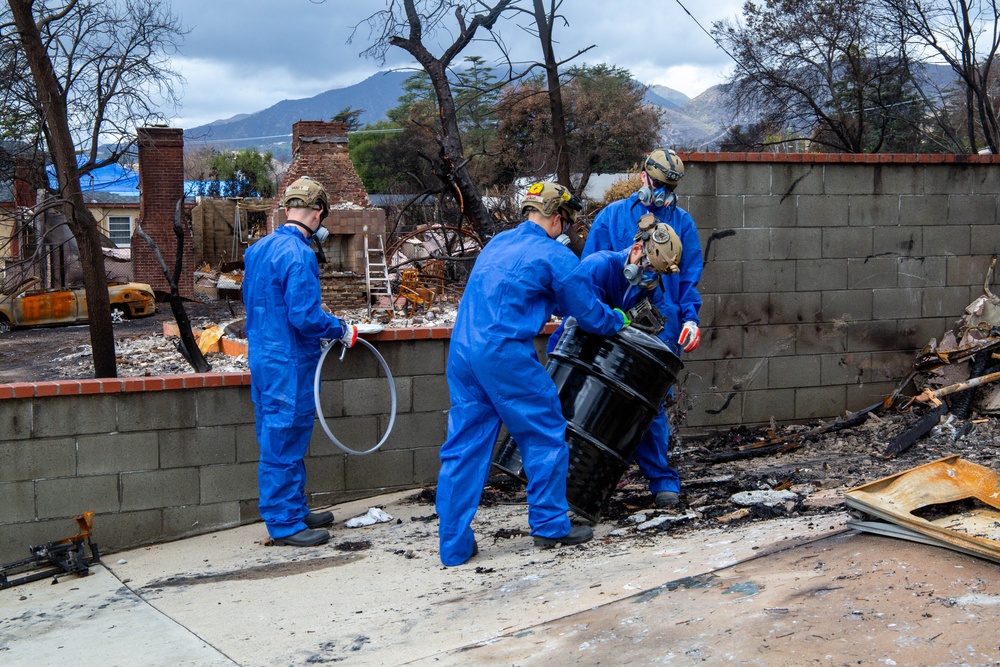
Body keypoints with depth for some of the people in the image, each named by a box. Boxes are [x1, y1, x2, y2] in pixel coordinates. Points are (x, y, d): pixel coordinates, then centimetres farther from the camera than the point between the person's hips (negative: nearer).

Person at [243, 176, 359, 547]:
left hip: (263, 358, 9)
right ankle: (284, 524, 9)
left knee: (278, 439, 17)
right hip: (288, 363, -9)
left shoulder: (258, 248, 10)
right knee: (285, 441, -1)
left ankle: (294, 511, 29)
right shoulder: (298, 255, -19)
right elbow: (305, 316, -25)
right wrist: (341, 330, -8)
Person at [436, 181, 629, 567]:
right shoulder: (555, 256, -2)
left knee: (464, 447, 9)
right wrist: (618, 320, 27)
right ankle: (550, 526, 19)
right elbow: (589, 314, 5)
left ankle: (454, 545, 12)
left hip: (462, 351, 7)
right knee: (545, 435, 10)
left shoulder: (497, 244, 22)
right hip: (506, 354, -7)